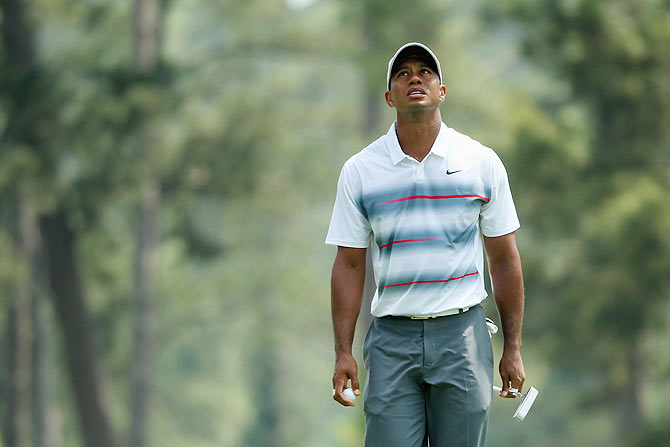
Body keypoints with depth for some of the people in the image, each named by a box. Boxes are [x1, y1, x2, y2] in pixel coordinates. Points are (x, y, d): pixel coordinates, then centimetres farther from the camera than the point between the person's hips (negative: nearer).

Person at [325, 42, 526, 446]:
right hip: (393, 338, 0)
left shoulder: (483, 163, 4)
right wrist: (343, 352, -1)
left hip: (463, 334, 0)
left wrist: (513, 348, 4)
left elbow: (504, 259, 7)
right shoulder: (359, 171, 4)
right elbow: (349, 265, 6)